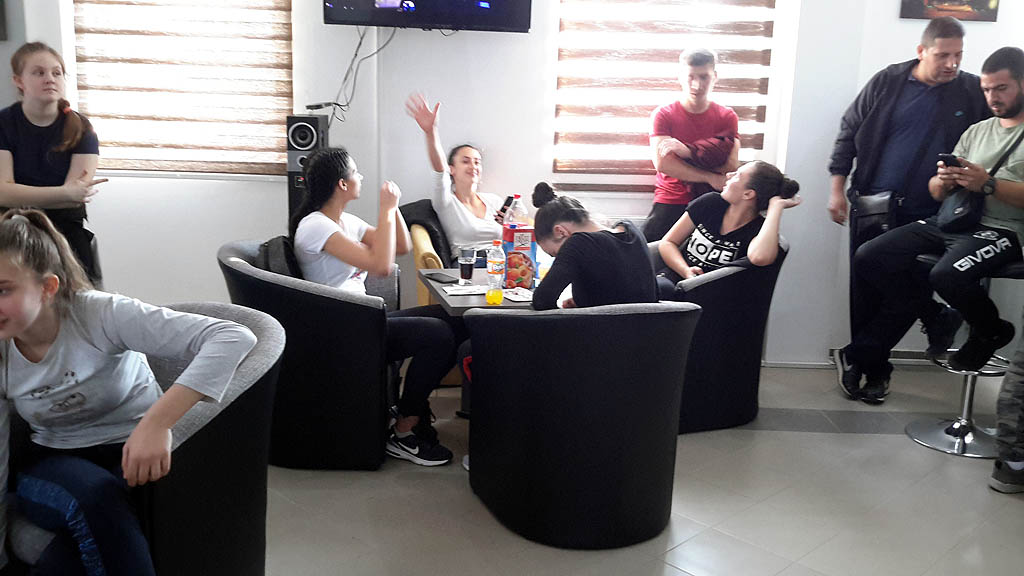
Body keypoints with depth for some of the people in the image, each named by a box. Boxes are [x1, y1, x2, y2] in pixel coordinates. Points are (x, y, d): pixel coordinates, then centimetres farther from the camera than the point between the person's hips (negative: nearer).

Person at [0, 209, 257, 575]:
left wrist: (157, 421, -43)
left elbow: (235, 338, -34)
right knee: (96, 498, -33)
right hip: (54, 463, 4)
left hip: (134, 452, -3)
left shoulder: (101, 315, -22)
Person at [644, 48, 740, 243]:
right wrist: (709, 177, -14)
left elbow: (731, 165, -8)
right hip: (670, 202, -1)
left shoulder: (727, 117, 7)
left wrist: (686, 151, -14)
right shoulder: (663, 115, 2)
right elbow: (662, 163, -12)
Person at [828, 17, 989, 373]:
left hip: (929, 216, -1)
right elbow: (849, 133, 5)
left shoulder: (973, 92, 0)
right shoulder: (887, 82, 1)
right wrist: (838, 189, 1)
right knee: (866, 287, 8)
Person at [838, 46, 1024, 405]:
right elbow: (936, 193, 16)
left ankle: (991, 332, -2)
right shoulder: (977, 132, 22)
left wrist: (988, 184, -19)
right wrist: (944, 181, -6)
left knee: (946, 275, -35)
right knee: (869, 258, -11)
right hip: (952, 221, 7)